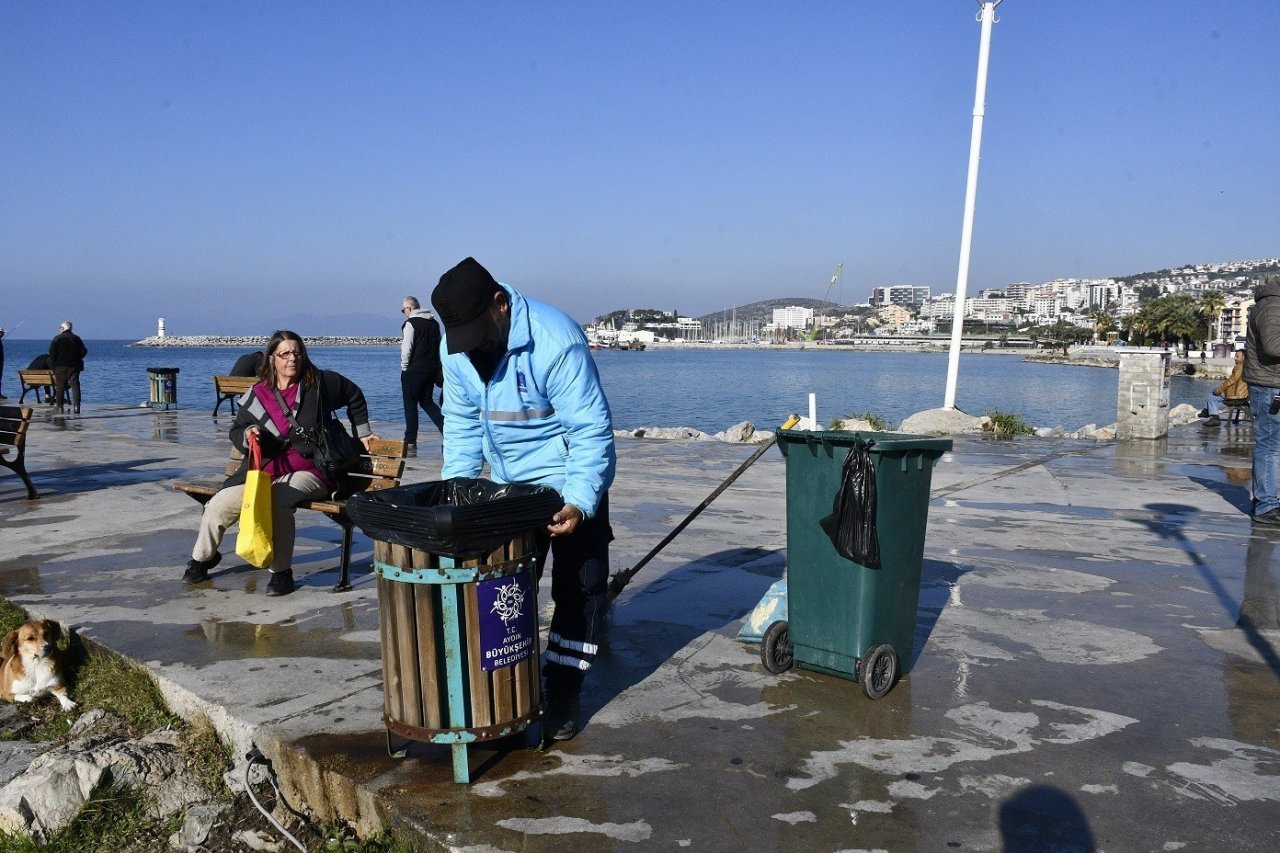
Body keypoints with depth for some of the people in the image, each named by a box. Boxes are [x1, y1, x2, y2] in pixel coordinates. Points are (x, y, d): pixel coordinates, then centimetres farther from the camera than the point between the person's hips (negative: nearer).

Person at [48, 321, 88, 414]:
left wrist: (53, 366, 3)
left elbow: (52, 354, -6)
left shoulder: (57, 339, -4)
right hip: (74, 366, 2)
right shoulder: (77, 338, 4)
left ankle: (59, 407, 9)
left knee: (60, 386, 5)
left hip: (60, 367, -2)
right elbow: (84, 351, 5)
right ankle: (76, 406, -11)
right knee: (75, 385, -1)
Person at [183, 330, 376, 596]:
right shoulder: (258, 394, 8)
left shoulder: (321, 382, 3)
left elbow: (354, 396, 20)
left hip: (309, 471, -4)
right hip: (265, 471, 4)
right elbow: (236, 431, 16)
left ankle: (282, 571, -24)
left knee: (278, 499, -37)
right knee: (219, 505, -10)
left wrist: (362, 432, 22)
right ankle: (202, 557, 21)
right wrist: (247, 434, -7)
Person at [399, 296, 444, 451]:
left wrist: (404, 367, -3)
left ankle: (410, 442, 4)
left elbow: (407, 349, -15)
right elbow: (439, 346, 16)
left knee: (410, 405, 2)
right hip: (432, 369, 7)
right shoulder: (434, 323, 13)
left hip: (414, 370, -7)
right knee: (427, 402, 18)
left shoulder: (411, 323, -9)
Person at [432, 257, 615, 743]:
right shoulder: (455, 347, -8)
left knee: (577, 591, 0)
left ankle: (563, 697, 12)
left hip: (572, 484, -6)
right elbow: (462, 423, 5)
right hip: (508, 484, 6)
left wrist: (580, 502, -33)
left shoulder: (555, 340, -28)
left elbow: (591, 428, -26)